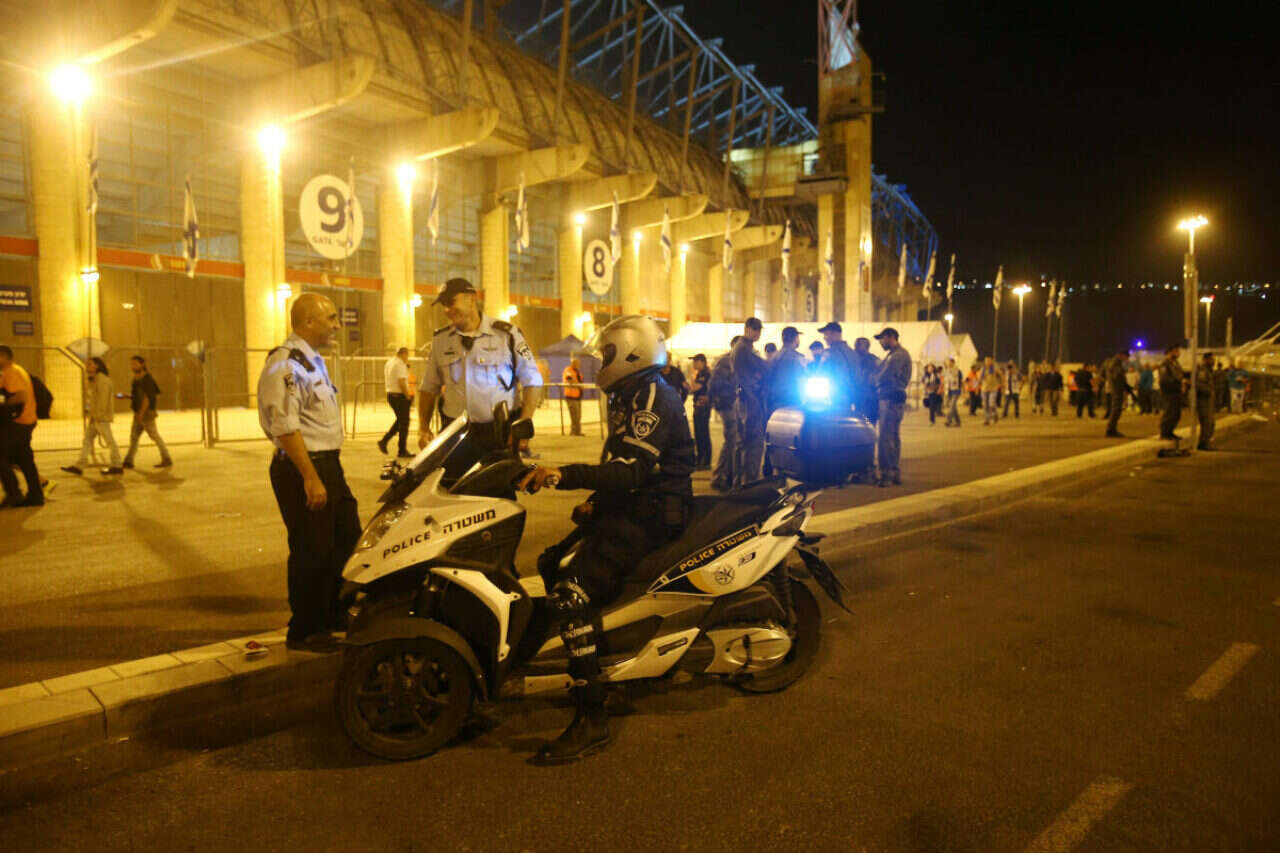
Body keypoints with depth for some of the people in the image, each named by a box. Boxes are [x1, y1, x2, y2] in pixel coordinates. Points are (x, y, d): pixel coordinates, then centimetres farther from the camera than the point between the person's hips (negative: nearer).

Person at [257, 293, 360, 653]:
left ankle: (335, 614, 32)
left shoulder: (313, 360, 16)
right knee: (312, 552, -2)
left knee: (347, 539, 17)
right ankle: (304, 632, 14)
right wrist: (311, 478, -25)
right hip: (301, 466, -10)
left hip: (327, 463, 10)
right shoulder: (286, 364, -16)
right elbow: (285, 426, -23)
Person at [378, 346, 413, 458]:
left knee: (400, 420, 20)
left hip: (390, 394, 9)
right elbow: (401, 382, -23)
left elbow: (385, 381, 21)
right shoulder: (400, 364, -15)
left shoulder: (388, 362, 12)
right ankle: (402, 451, 6)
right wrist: (408, 396, -15)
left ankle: (384, 441, 11)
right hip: (400, 395, -9)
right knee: (404, 423, 1)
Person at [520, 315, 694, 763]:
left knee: (570, 595, -23)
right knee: (552, 564, 15)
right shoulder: (631, 397, 20)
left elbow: (630, 470, -27)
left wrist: (564, 474, -34)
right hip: (629, 506, 11)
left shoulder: (653, 398, -14)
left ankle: (591, 718, -20)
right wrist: (596, 500, 9)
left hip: (652, 512, -11)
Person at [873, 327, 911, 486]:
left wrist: (874, 380, 0)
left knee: (884, 438, -12)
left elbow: (885, 376, -18)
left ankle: (886, 474, -10)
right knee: (893, 437, 13)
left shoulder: (898, 355, -13)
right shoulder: (892, 354, 21)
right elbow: (881, 374, 18)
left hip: (892, 400, -11)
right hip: (890, 399, 11)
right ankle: (896, 474, 19)